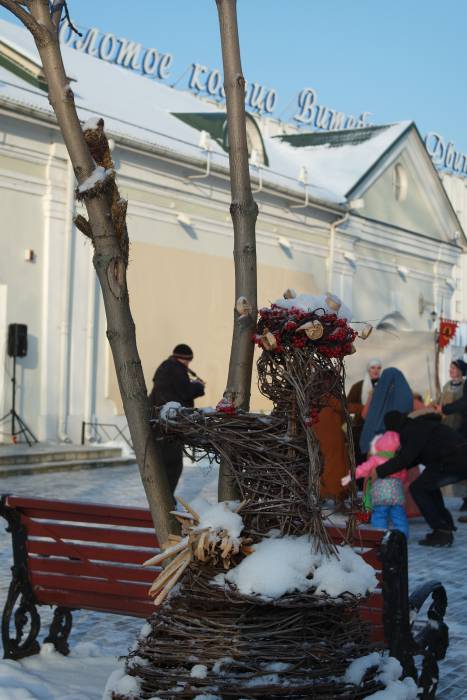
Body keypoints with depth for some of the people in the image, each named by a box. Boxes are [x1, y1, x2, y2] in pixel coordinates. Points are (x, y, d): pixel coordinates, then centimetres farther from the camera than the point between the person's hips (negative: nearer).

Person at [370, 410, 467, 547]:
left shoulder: (412, 431, -7)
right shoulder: (419, 426, 24)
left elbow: (404, 459, -14)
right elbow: (415, 457, 31)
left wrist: (380, 471, -4)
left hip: (454, 462, -10)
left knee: (417, 488, 0)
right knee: (427, 485, 25)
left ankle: (441, 532, -3)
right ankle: (446, 529, 22)